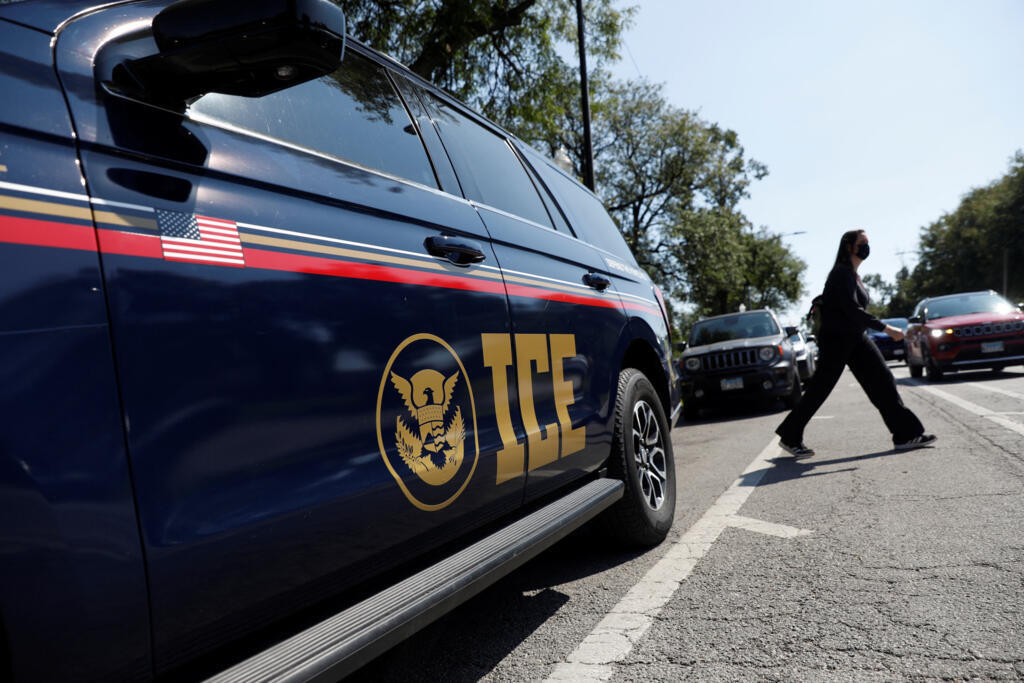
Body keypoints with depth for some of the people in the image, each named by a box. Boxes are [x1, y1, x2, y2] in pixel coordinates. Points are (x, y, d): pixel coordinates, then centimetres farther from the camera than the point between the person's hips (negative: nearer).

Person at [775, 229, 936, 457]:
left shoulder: (853, 274, 15)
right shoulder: (842, 273, -15)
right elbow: (852, 310, -24)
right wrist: (886, 328, -25)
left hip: (855, 338, 9)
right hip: (836, 338, -9)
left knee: (882, 379, 1)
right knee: (820, 389, -4)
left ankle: (906, 434, 3)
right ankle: (789, 437, 7)